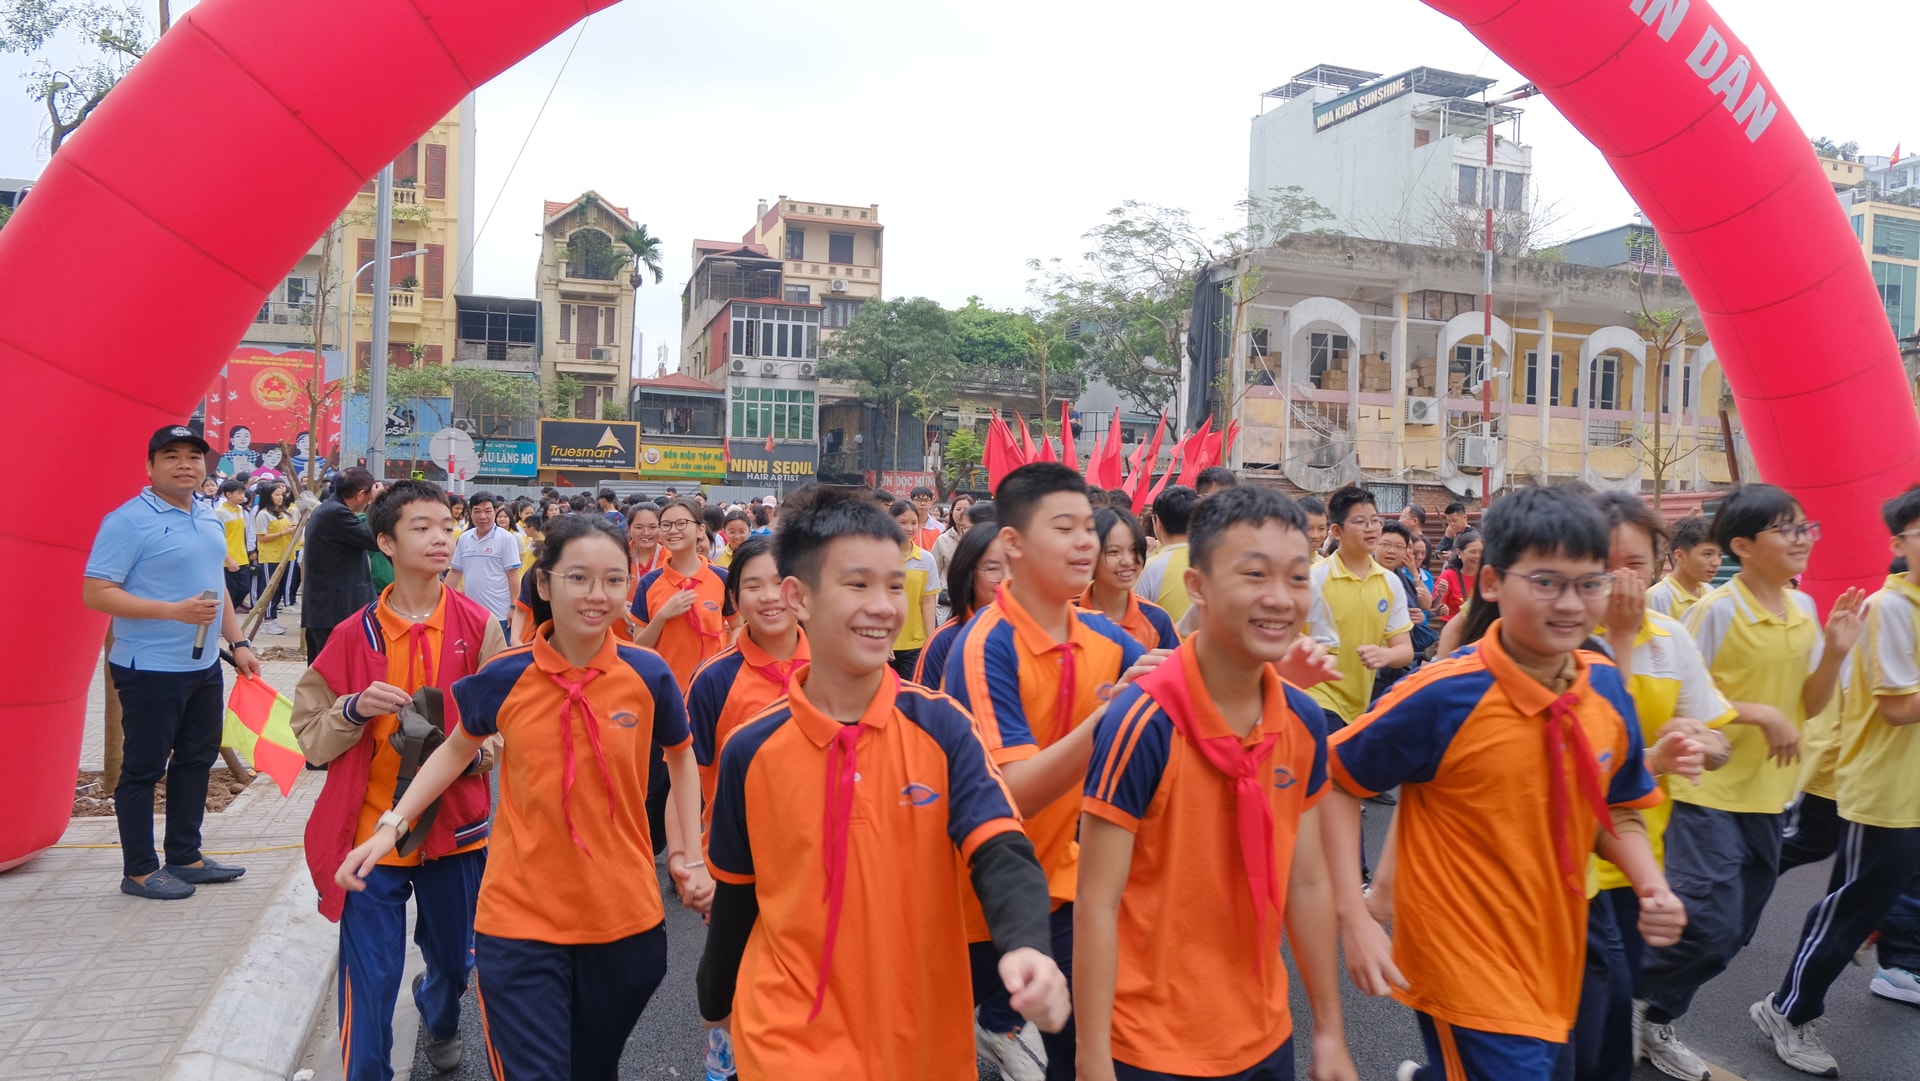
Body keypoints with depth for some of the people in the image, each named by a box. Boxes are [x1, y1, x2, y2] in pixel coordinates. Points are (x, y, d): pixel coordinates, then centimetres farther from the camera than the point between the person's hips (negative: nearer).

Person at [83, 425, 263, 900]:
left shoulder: (209, 520, 10)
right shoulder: (128, 521, -14)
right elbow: (95, 593, -18)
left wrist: (237, 643, 12)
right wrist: (176, 611, -25)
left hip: (204, 667, 8)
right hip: (151, 670, -8)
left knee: (196, 761, 15)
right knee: (143, 768, 3)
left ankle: (185, 857, 27)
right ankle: (138, 870, 15)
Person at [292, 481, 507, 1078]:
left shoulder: (478, 626, -3)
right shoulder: (356, 634, -3)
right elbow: (310, 732, 1)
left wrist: (477, 751, -19)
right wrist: (355, 709, -18)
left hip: (455, 826, 2)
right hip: (370, 830, -1)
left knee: (454, 959, 20)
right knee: (370, 978, 0)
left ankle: (441, 1023, 52)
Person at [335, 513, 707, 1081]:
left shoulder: (648, 675, -9)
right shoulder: (503, 678, -9)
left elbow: (681, 758, 8)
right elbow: (458, 748, 11)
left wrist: (693, 857, 3)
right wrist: (392, 825, 2)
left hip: (624, 916, 2)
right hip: (520, 920, -1)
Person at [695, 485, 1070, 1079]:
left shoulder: (942, 726, -10)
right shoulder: (751, 750, -8)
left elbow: (999, 852, -19)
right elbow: (736, 896, 6)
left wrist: (1026, 946, -38)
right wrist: (716, 1002, 19)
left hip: (923, 1030, 2)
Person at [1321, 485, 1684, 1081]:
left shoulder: (1608, 687, -4)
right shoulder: (1443, 696, -22)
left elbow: (1613, 809, 10)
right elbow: (1333, 780, -13)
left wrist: (1652, 888, -7)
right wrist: (1354, 916, -19)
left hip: (1554, 958, 6)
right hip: (1464, 963, -6)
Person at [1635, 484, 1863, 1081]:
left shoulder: (1803, 608, 5)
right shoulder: (1716, 610, -16)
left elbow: (1810, 704, 8)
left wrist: (1835, 652, -7)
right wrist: (1759, 713, -20)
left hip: (1768, 792, 7)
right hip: (1710, 791, -7)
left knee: (1734, 930, 13)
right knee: (1711, 925, -14)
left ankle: (1657, 1021, 28)